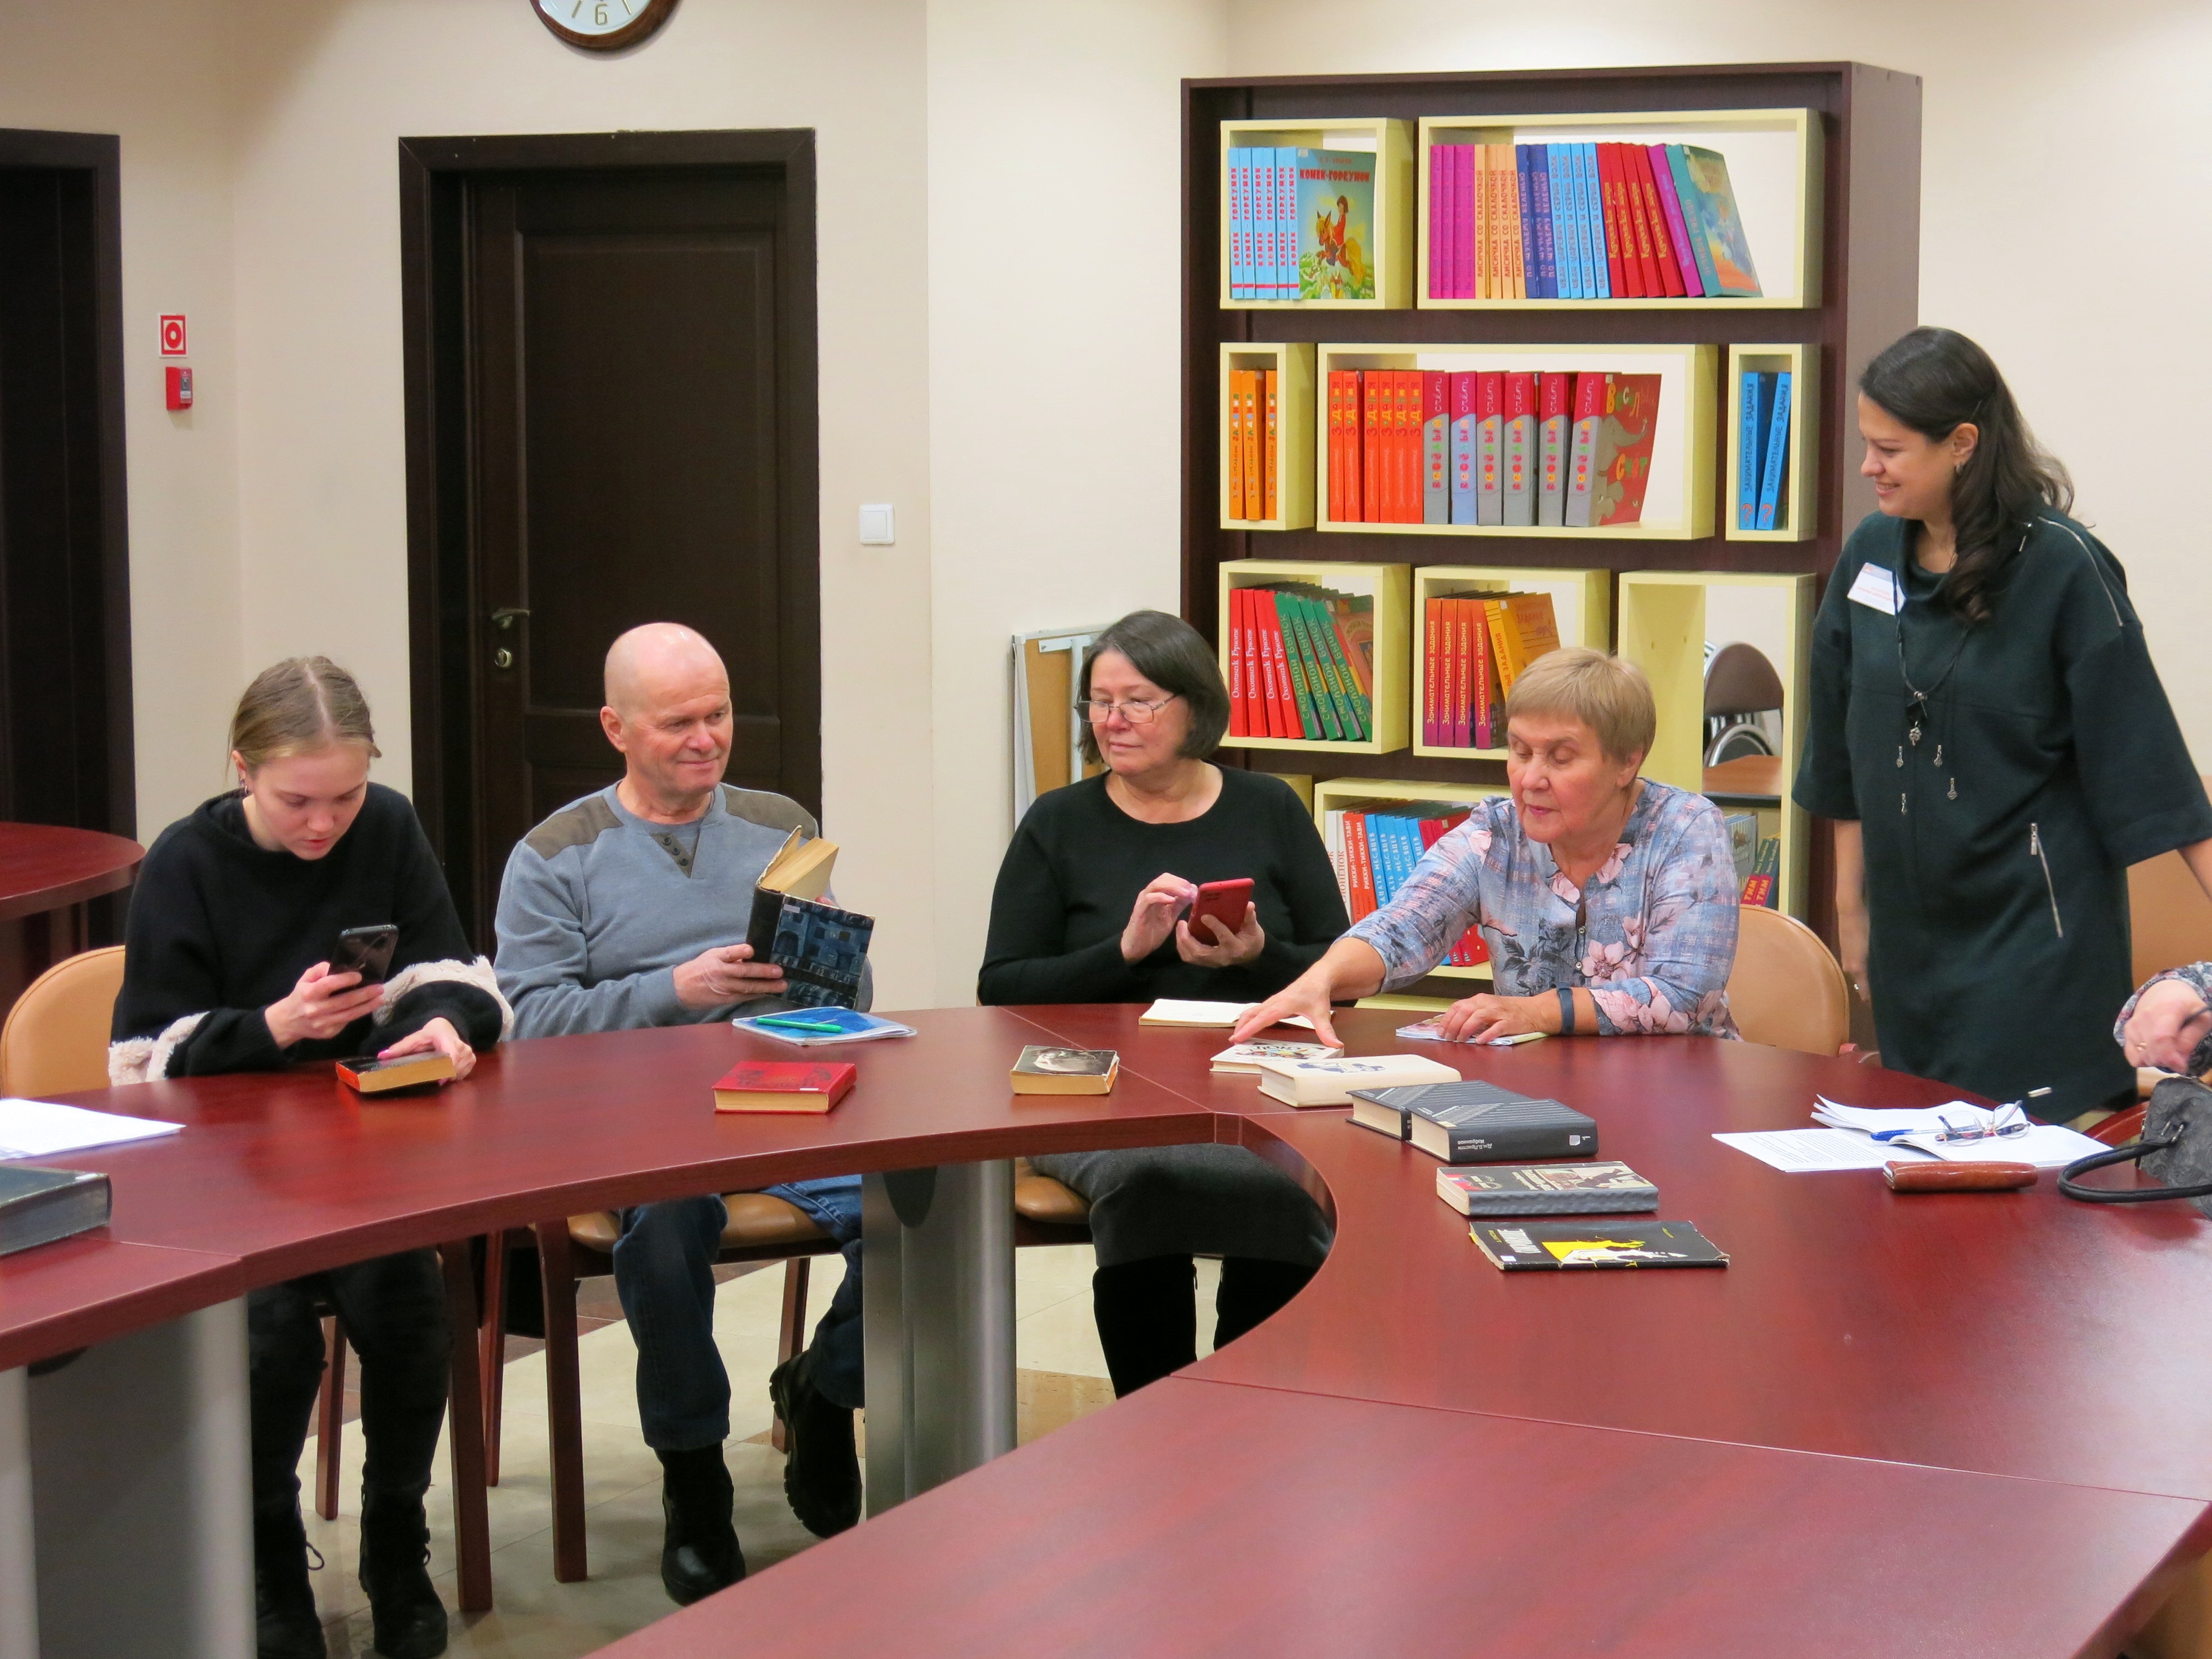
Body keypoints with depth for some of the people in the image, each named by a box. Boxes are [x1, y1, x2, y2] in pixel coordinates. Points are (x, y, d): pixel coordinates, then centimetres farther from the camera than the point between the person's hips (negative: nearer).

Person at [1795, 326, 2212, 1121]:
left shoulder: (2064, 568, -11)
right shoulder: (1871, 555, 4)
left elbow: (2146, 761, -10)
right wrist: (1851, 905, 14)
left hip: (2038, 929, -5)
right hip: (1911, 926, 6)